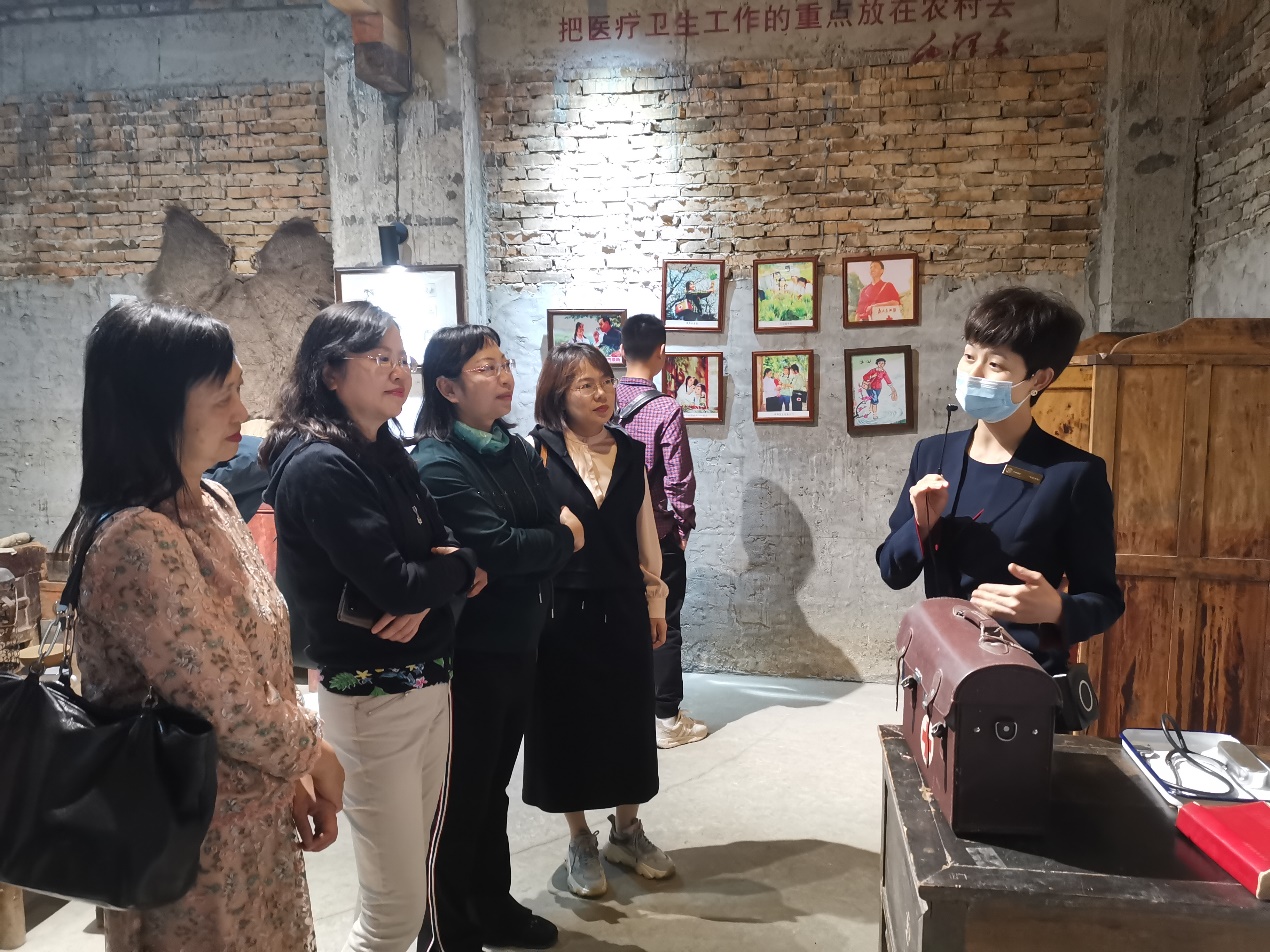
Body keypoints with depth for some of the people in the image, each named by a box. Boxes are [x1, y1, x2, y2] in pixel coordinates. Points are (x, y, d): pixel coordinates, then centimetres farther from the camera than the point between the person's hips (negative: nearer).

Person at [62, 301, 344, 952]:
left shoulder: (211, 503, 1)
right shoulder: (138, 540, -27)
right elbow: (231, 710, -26)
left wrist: (295, 777, 4)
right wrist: (315, 756, -8)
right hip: (201, 847, -7)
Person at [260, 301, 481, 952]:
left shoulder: (385, 452, 9)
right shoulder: (319, 466, -17)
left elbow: (445, 544, 7)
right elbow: (393, 584, -23)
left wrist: (428, 585, -15)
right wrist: (457, 571, -4)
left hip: (428, 683, 8)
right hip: (372, 697, -8)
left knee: (412, 870, 17)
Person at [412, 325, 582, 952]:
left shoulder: (516, 450, 9)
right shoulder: (437, 464, -16)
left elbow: (560, 521, 6)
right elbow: (499, 549, -25)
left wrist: (561, 526, -16)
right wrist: (561, 540, -8)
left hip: (518, 644, 8)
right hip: (468, 653, -8)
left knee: (493, 788, 21)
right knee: (459, 799, 7)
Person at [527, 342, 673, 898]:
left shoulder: (629, 453, 5)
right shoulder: (539, 450, -8)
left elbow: (645, 532, 9)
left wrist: (655, 600, 10)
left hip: (623, 607, 4)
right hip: (564, 608, -4)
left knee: (628, 718, 14)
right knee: (568, 722, 9)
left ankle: (626, 832, 34)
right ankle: (580, 844, 28)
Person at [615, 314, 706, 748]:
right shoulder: (666, 410, -17)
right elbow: (679, 480, -15)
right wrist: (685, 524, 0)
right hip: (657, 534, -5)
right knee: (664, 626, 6)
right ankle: (666, 720, 15)